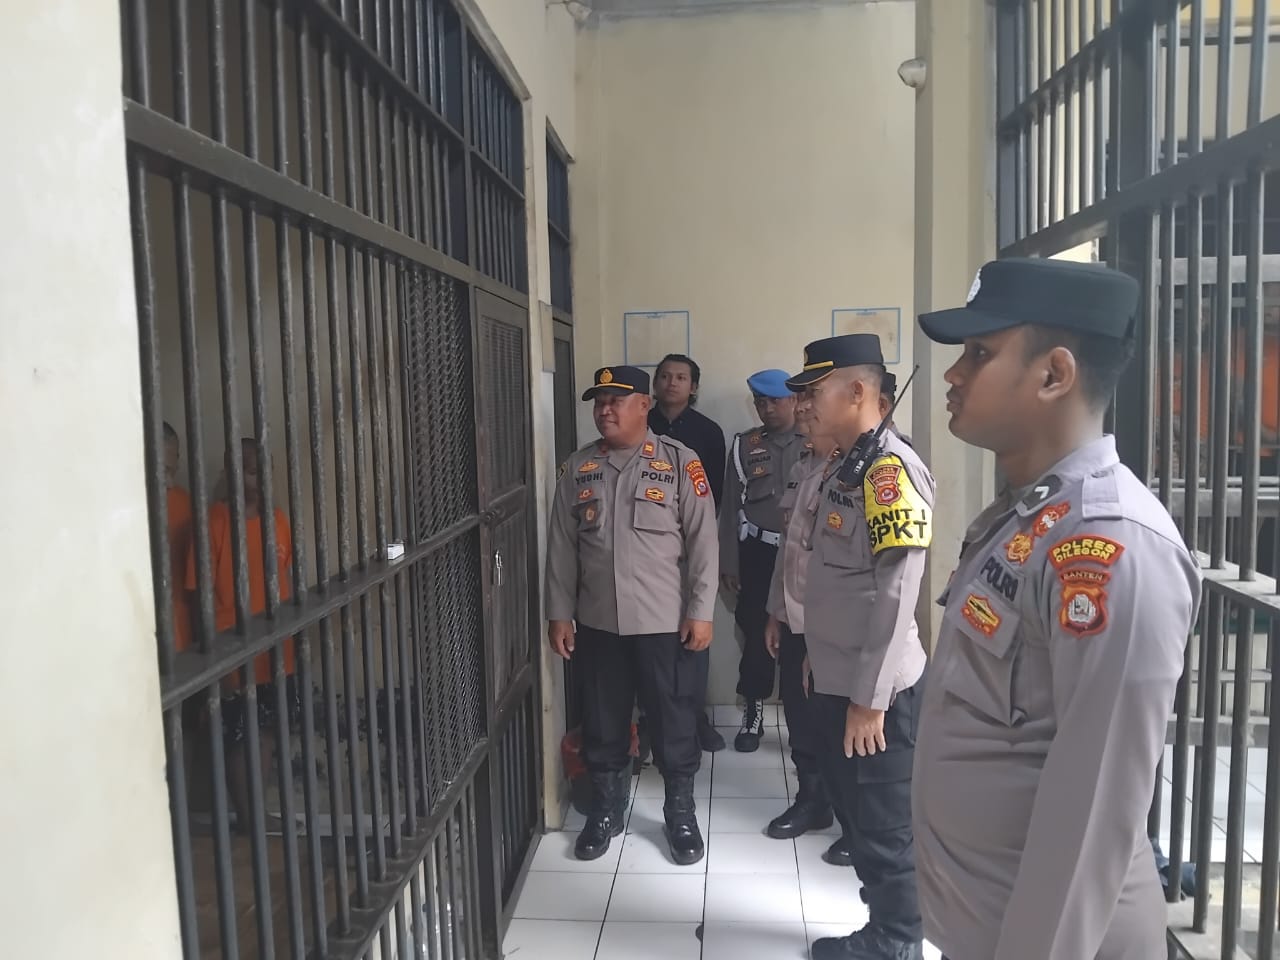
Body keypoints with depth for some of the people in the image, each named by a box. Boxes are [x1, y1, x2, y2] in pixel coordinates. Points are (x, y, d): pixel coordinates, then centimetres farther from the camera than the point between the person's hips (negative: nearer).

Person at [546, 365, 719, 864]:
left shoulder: (679, 461, -6)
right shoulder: (577, 468, 4)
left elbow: (702, 541, -7)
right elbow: (562, 546, 6)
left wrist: (701, 611, -10)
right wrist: (559, 613, 4)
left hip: (665, 621, -3)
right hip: (596, 622, 3)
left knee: (674, 721, 9)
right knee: (602, 720, 15)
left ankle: (680, 811, 30)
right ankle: (605, 807, 35)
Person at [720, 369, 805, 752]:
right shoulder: (744, 445, 6)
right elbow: (732, 507, 5)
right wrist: (728, 563, 2)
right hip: (758, 552, 2)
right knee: (756, 632, 7)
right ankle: (753, 714, 21)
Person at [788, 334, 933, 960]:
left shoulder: (892, 468, -19)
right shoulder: (841, 468, 9)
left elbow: (896, 597, -22)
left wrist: (871, 699, -19)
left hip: (875, 693, -9)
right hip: (836, 683, 9)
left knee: (885, 827, 9)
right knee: (855, 815, 20)